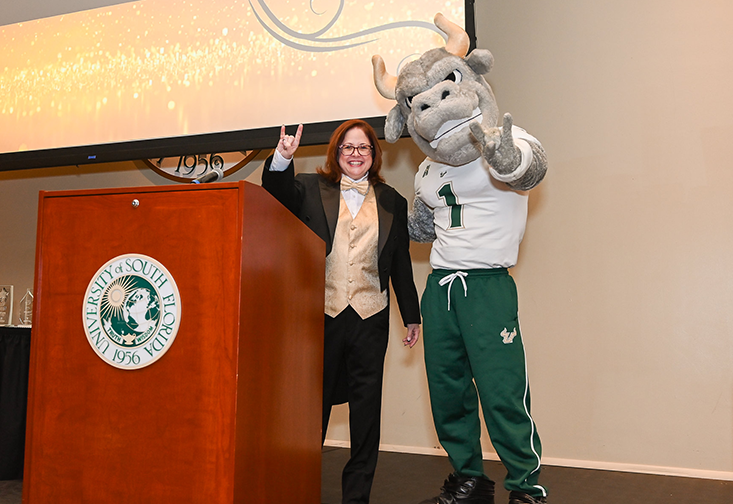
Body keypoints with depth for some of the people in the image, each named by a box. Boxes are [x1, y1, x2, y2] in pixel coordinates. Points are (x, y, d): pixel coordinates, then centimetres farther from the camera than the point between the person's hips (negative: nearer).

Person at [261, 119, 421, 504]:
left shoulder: (391, 202, 12)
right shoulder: (311, 189, 9)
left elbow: (401, 263, 15)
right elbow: (278, 192, -10)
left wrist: (412, 315, 15)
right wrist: (282, 159, -30)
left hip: (370, 318, 2)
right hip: (320, 315, -1)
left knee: (366, 408, 6)